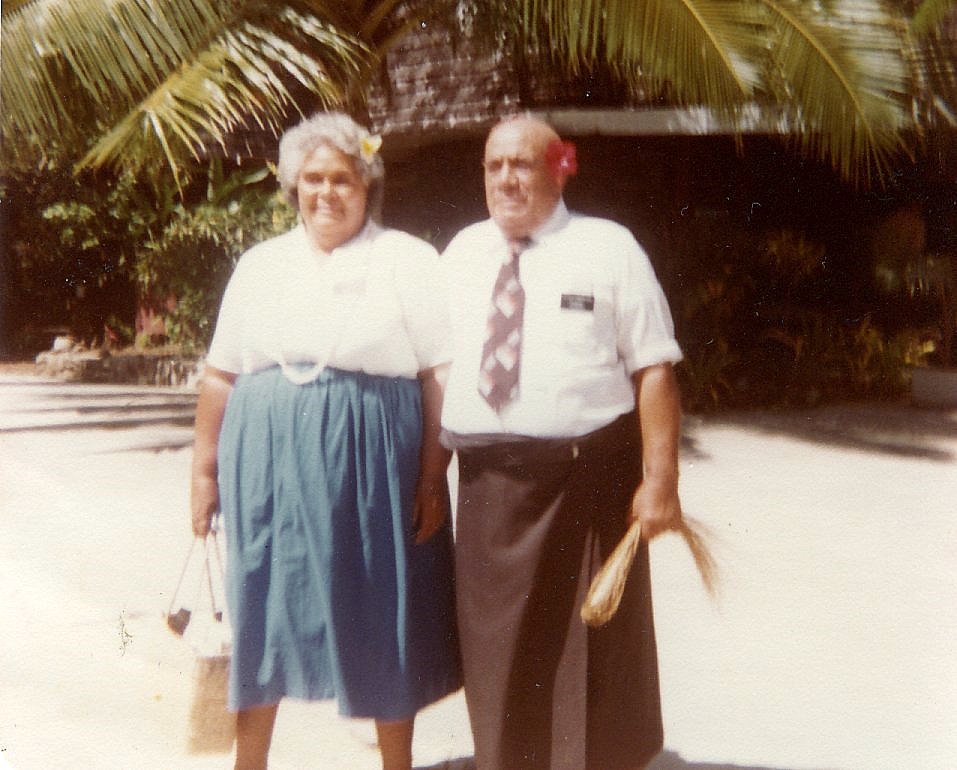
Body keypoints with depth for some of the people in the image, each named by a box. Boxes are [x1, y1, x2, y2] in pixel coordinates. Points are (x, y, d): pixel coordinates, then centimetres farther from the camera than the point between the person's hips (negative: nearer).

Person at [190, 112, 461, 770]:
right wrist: (205, 470, 9)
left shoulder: (408, 260, 1)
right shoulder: (262, 264, 12)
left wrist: (432, 476, -11)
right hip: (268, 465, 3)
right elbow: (220, 375, 12)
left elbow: (441, 374, -5)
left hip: (371, 464, -3)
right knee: (264, 612, 10)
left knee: (379, 614, 6)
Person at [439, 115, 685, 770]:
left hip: (587, 479, -3)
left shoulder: (608, 249, -2)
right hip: (486, 484, 4)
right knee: (498, 653, 14)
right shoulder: (461, 254, 11)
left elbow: (655, 369, -8)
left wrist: (659, 480, -15)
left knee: (591, 653, 9)